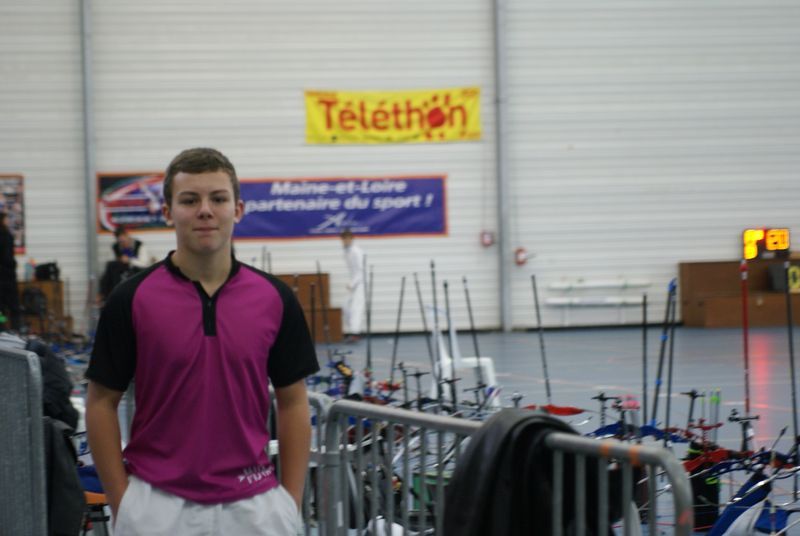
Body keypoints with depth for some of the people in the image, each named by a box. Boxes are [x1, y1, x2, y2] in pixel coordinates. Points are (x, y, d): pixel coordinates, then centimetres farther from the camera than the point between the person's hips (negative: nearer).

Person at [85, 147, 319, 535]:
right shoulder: (132, 299, -4)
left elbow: (292, 404, 7)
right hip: (160, 505, -2)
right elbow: (102, 404, 0)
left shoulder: (274, 299, 2)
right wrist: (121, 504, -5)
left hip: (252, 504, 2)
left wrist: (291, 502, 2)